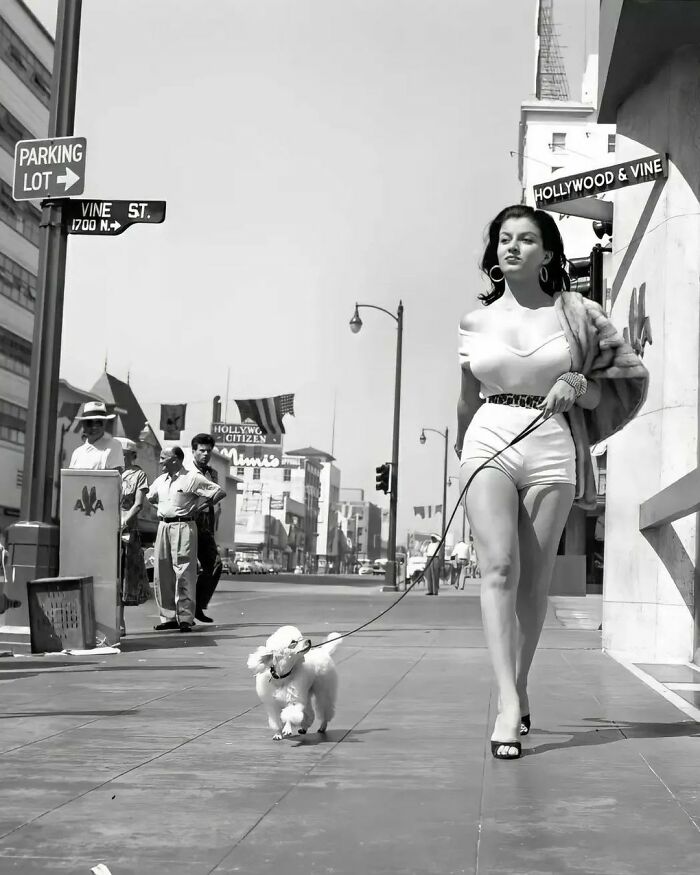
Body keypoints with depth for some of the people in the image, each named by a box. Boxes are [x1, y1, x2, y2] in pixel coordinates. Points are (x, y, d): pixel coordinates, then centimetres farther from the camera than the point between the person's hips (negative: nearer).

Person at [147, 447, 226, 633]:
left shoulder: (192, 478, -5)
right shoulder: (160, 481, 15)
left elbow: (219, 492, -5)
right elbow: (149, 498, 31)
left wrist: (197, 506, 0)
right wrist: (162, 509, 17)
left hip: (183, 526, -7)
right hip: (163, 526, 7)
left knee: (184, 572, -8)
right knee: (162, 573, 5)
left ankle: (185, 617, -6)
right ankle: (168, 616, 12)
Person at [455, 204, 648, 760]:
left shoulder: (576, 313, 5)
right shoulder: (476, 322, 11)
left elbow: (627, 379, 10)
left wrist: (578, 386, -7)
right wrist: (463, 449, 26)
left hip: (553, 448, 0)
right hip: (490, 443, 1)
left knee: (535, 579, 5)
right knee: (499, 566, -15)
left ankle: (521, 684, 23)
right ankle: (509, 702, -20)